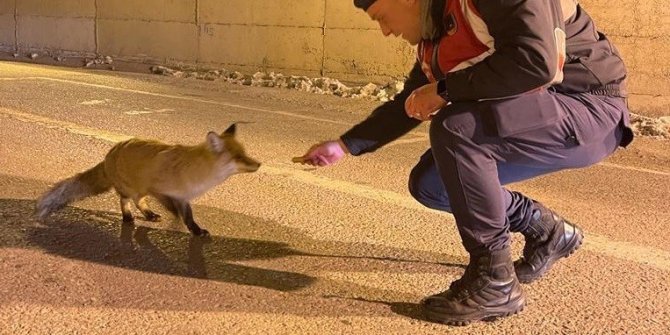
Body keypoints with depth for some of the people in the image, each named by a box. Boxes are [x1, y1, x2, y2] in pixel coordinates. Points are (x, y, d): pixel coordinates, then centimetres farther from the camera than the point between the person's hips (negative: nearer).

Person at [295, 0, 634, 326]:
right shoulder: (435, 34, 7)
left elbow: (536, 61, -33)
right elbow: (408, 105, 19)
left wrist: (444, 90, -22)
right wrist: (344, 145, 20)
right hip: (523, 115, 9)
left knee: (453, 128, -29)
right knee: (429, 185, 5)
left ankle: (495, 281, -15)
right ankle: (547, 231, 19)